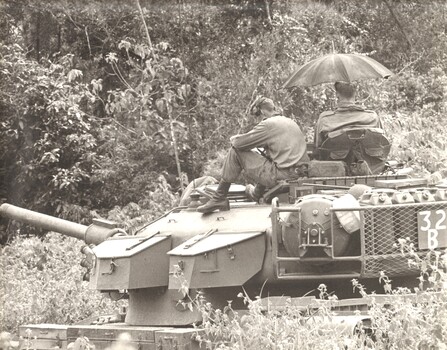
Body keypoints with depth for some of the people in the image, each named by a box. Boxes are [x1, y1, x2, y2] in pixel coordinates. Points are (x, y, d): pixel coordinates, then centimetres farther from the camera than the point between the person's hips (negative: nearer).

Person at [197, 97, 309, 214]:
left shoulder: (268, 124, -9)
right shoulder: (291, 122, 17)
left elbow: (239, 143, -8)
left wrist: (233, 139, 14)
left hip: (281, 176, -9)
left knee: (235, 152, -1)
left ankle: (219, 199, 1)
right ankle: (257, 194, 47)